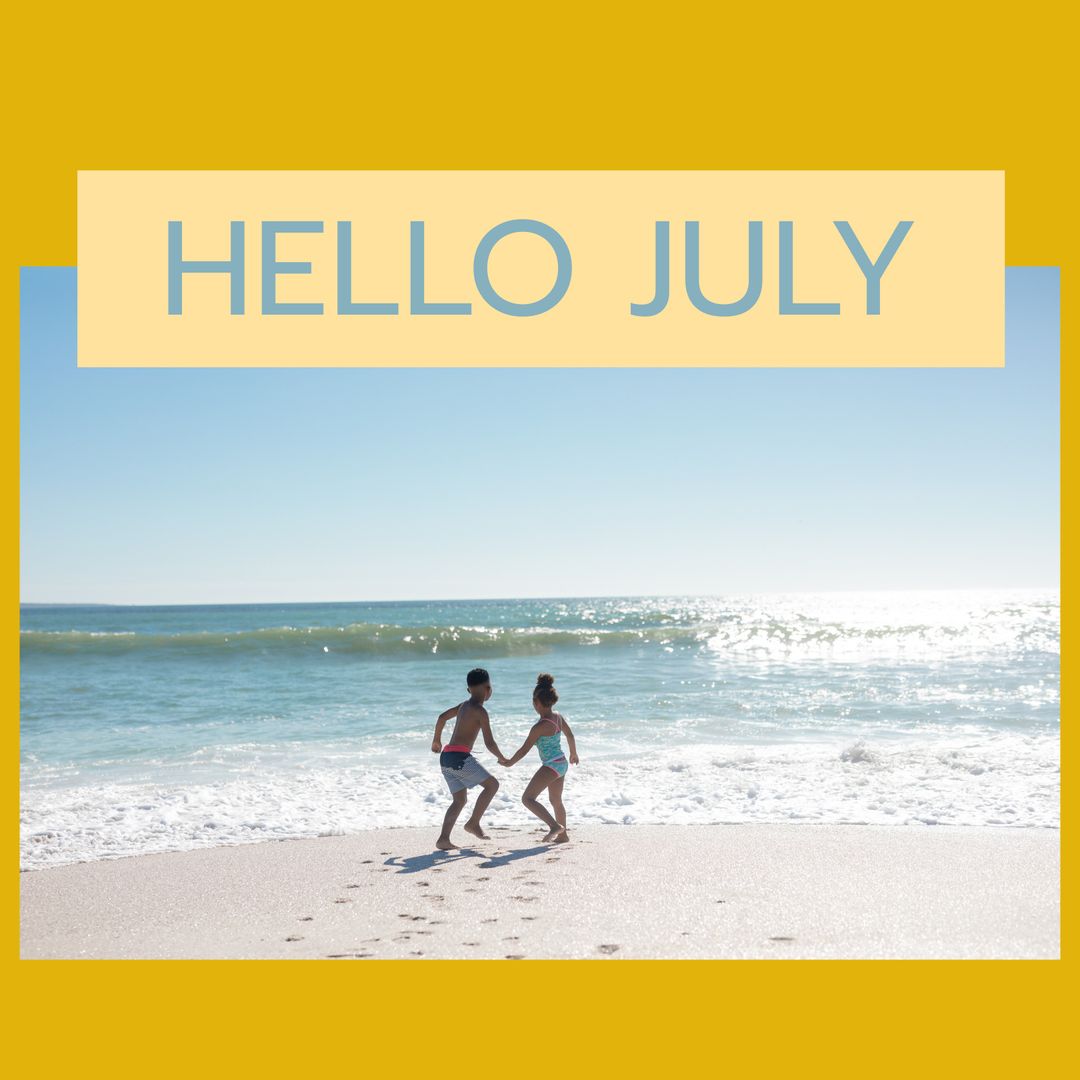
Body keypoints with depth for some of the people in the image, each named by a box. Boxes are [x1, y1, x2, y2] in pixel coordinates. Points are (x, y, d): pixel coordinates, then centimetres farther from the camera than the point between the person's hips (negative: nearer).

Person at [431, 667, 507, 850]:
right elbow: (489, 743, -10)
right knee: (492, 784, 3)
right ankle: (473, 823, 1)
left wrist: (436, 741, 44)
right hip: (460, 757, -8)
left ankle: (443, 839, -1)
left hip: (446, 757, 8)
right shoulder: (480, 711, -7)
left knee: (459, 800, 12)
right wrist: (502, 759, 7)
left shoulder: (464, 706, 18)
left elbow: (442, 717, 32)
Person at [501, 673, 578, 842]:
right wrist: (573, 754, 35)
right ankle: (562, 835, 36)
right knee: (556, 800, 25)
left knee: (528, 798, -12)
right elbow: (570, 736, 17)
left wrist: (510, 762, 0)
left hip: (551, 765, -9)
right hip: (562, 763, 9)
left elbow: (524, 749, -16)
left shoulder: (540, 726, -22)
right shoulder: (559, 717, 1)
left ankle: (555, 825, -21)